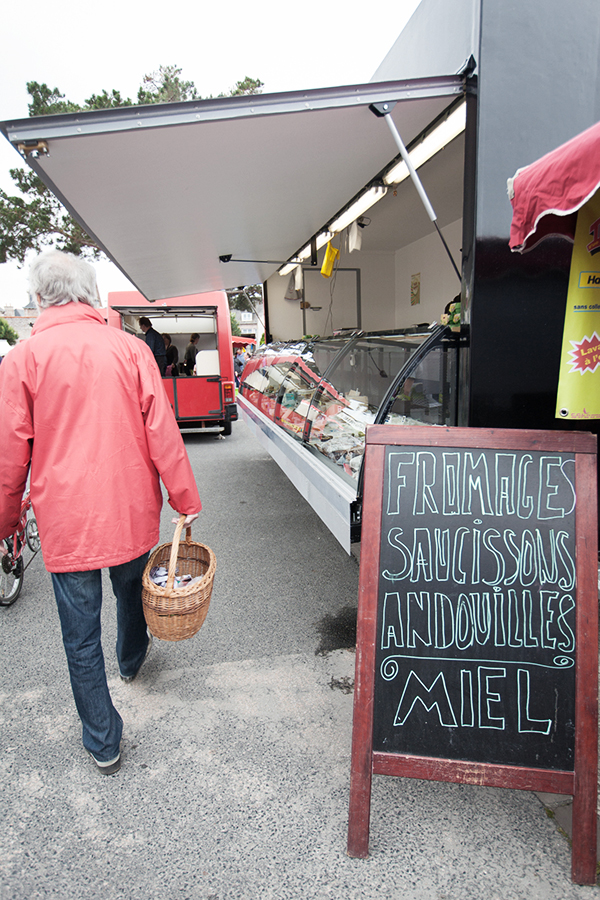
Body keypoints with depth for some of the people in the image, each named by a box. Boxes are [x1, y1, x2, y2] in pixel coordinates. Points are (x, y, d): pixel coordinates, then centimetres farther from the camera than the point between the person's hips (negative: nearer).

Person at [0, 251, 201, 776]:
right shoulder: (131, 349, -5)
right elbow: (162, 433, -6)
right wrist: (185, 499, 3)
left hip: (66, 520, -2)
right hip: (131, 511, 2)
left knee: (80, 634, 12)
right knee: (132, 589, 29)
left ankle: (103, 743, 27)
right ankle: (131, 658, 57)